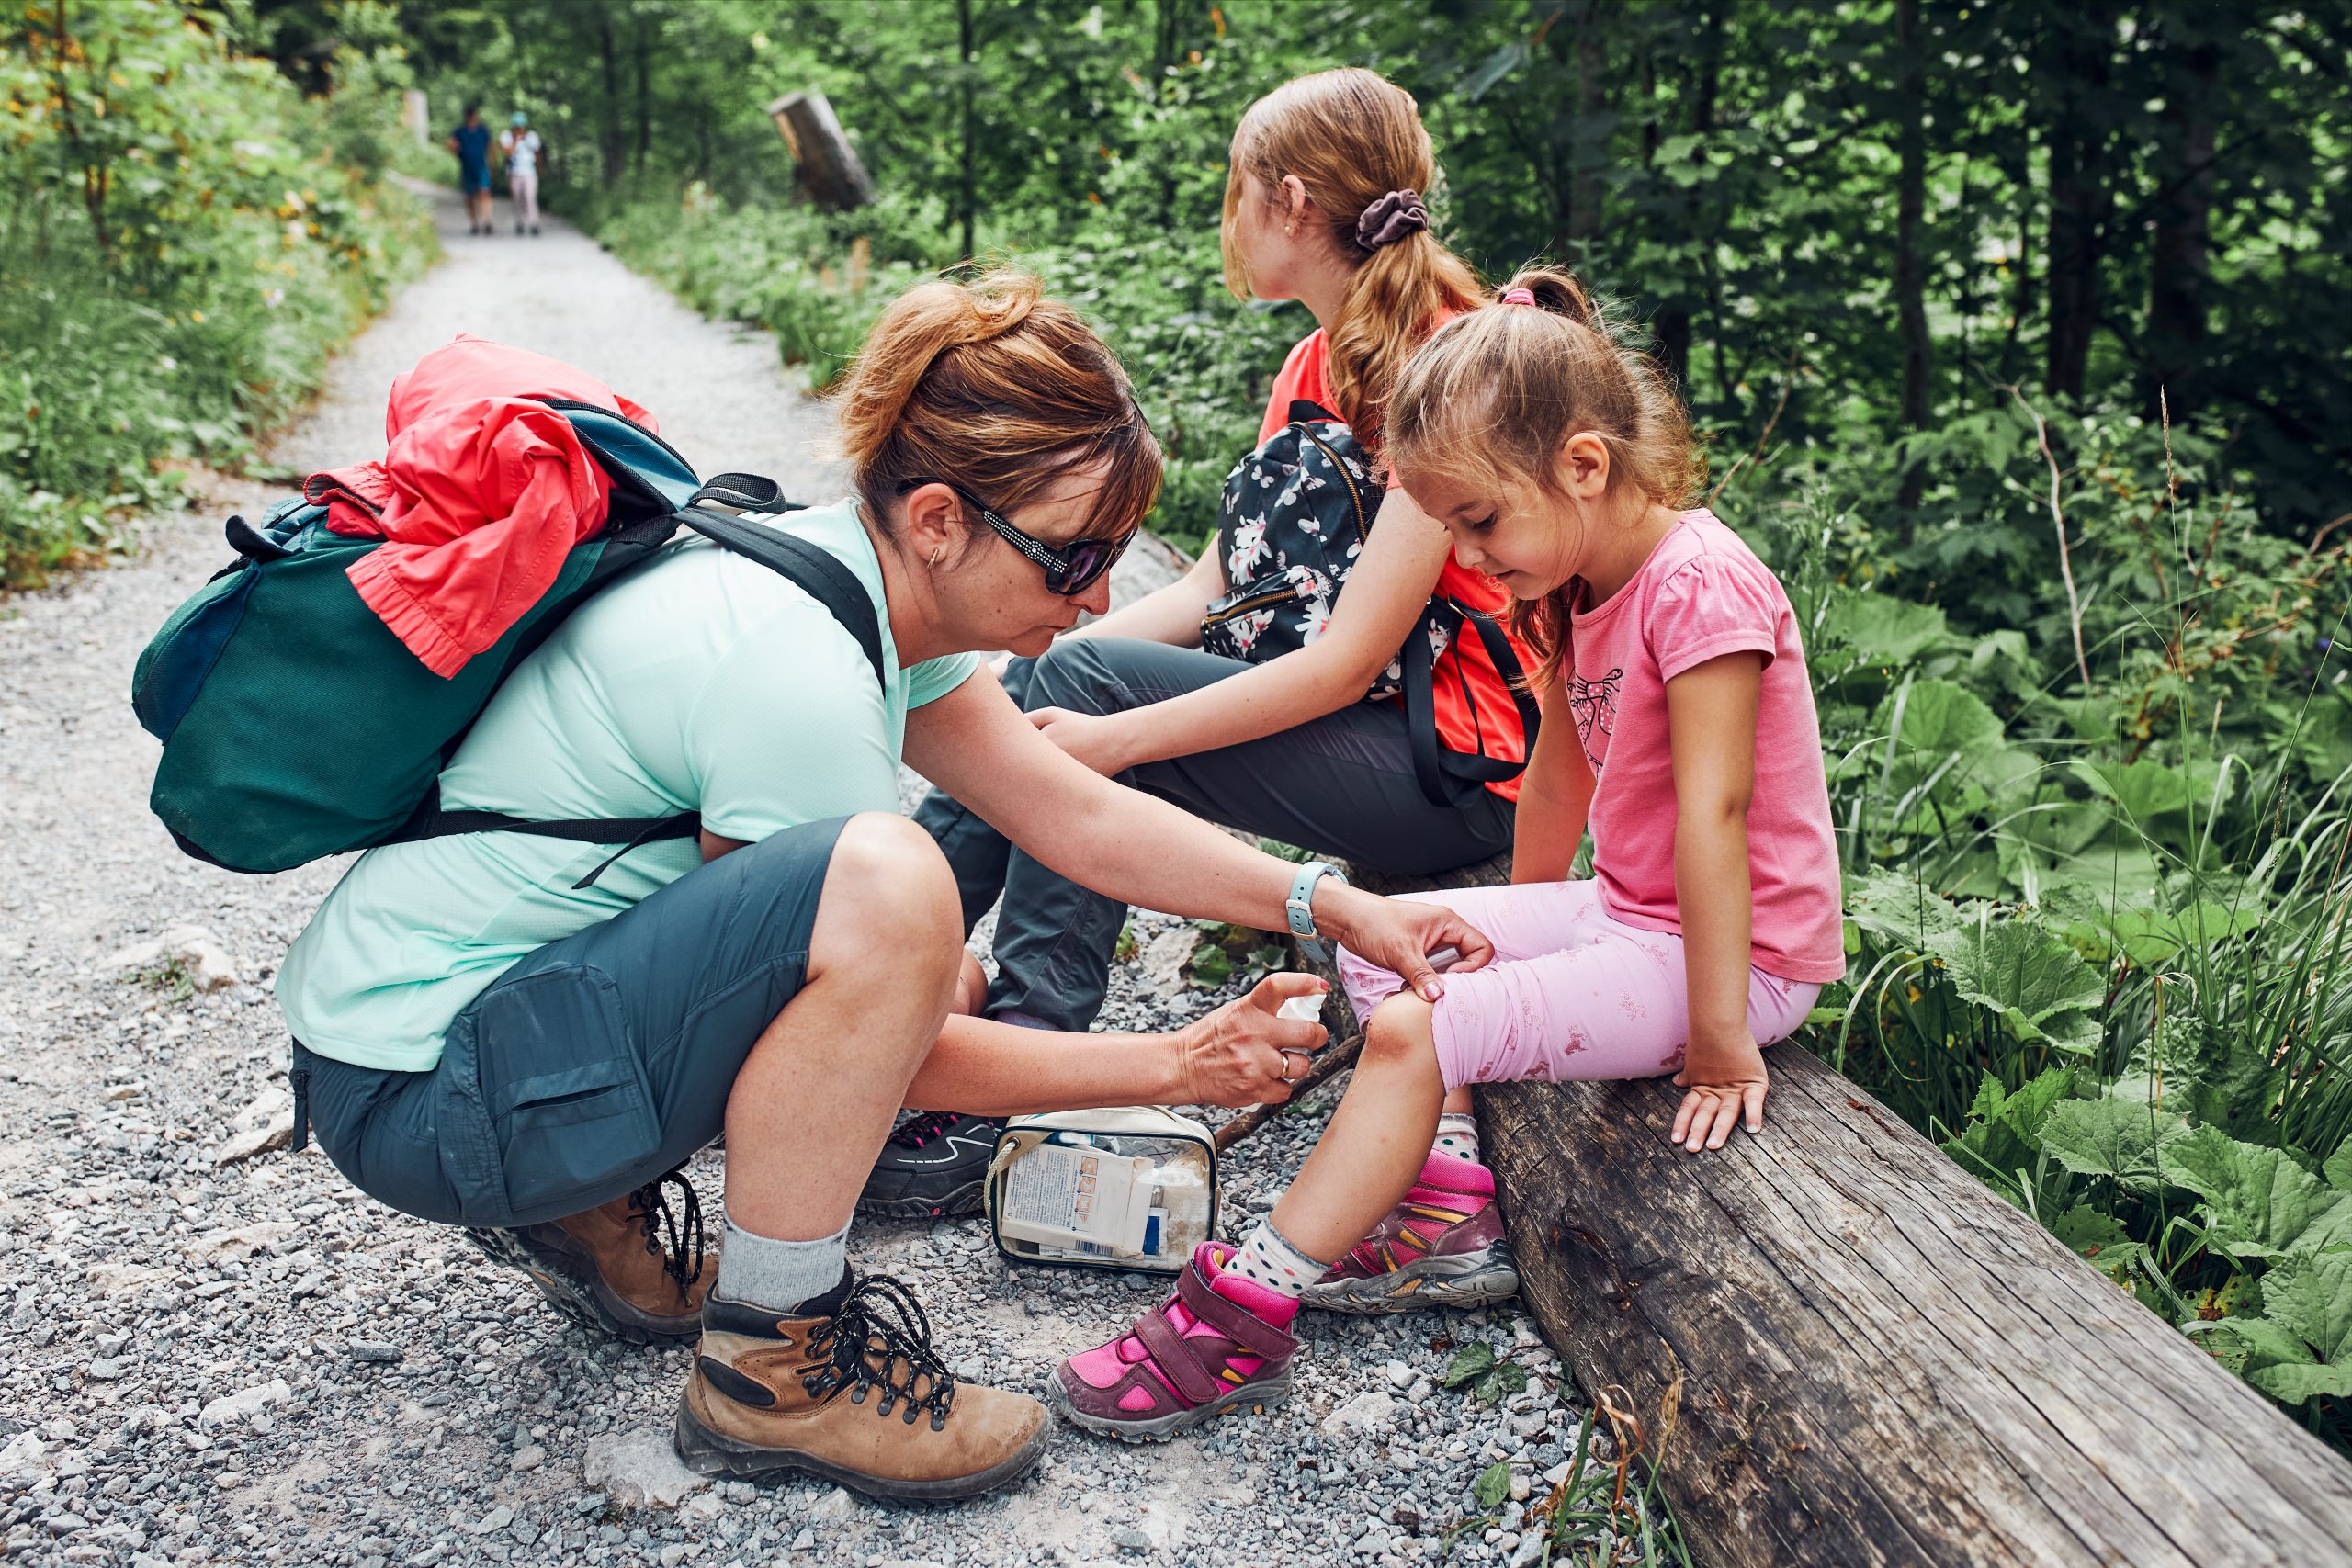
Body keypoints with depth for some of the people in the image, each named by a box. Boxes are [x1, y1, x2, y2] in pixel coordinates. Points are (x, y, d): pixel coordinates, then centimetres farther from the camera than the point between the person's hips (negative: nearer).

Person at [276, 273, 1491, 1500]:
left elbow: (1076, 813, 6)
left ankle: (588, 1210, 15)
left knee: (944, 980, 13)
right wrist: (1177, 1067, -11)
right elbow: (906, 1065, -19)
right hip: (415, 1085, -9)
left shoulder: (857, 574, 0)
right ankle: (775, 1369, -12)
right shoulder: (793, 667, -27)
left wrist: (1331, 907, 1)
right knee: (883, 893, -31)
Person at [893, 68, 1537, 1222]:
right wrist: (1032, 669, -6)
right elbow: (1212, 587, 7)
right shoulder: (1319, 366, 11)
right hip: (1352, 715, 8)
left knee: (1086, 688, -22)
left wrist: (1115, 733, -26)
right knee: (1049, 677, -9)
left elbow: (1347, 659, -23)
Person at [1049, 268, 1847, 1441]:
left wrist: (1718, 1041, -25)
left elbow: (1712, 814, -26)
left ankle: (1246, 1310, -15)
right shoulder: (1573, 590, 7)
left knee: (1413, 1030, -22)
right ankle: (1447, 1195, 2)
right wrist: (1514, 935, 22)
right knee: (1377, 946, 8)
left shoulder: (1697, 585, -22)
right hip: (1626, 914, 10)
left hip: (1740, 953, -10)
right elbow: (1558, 775, 15)